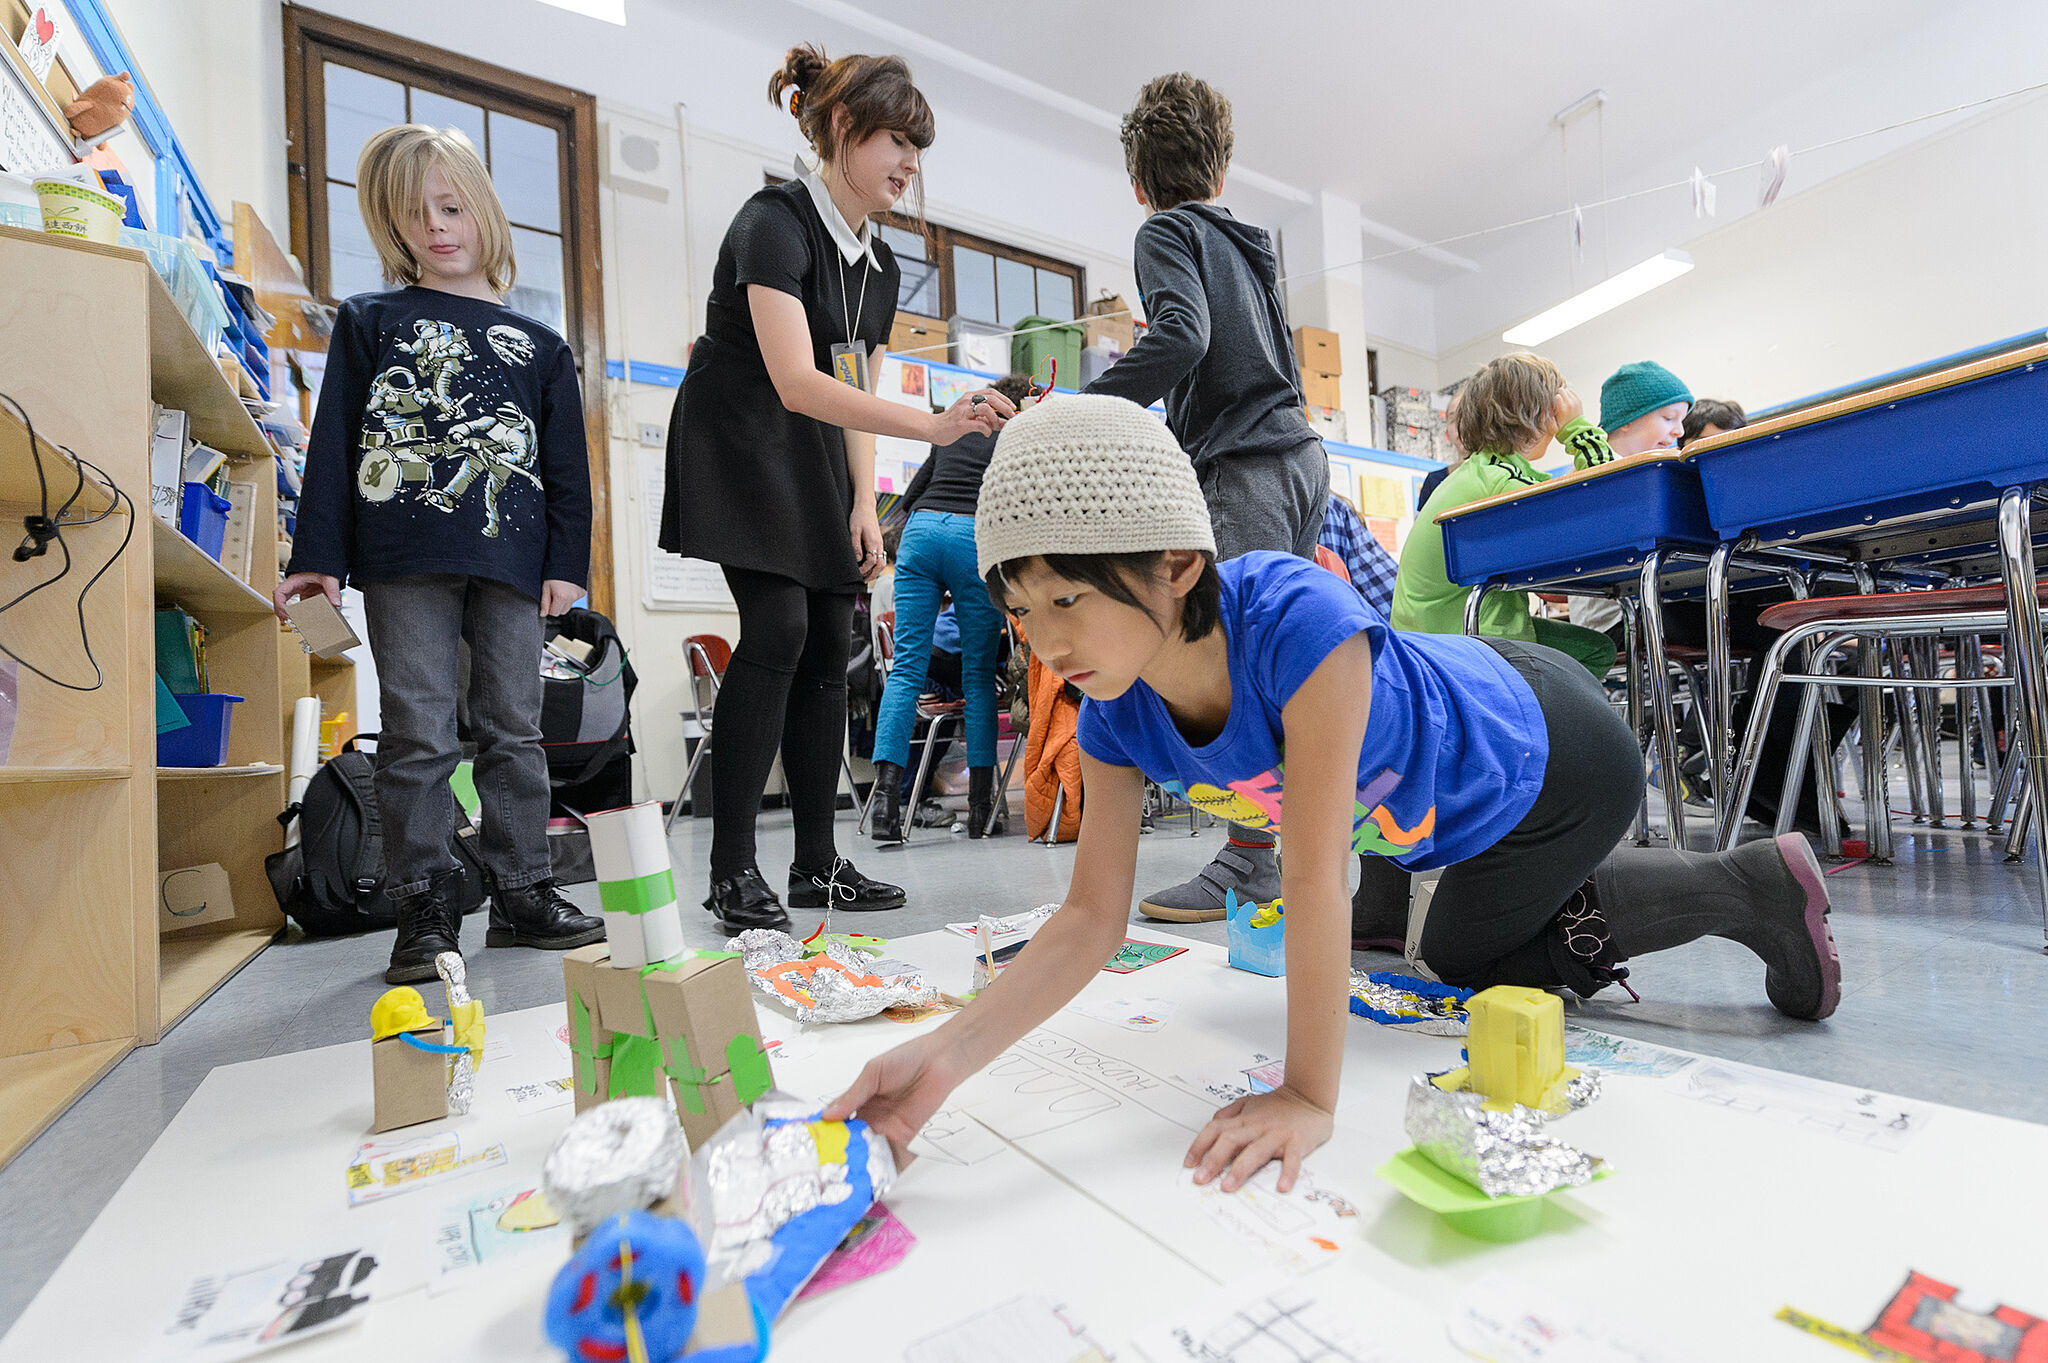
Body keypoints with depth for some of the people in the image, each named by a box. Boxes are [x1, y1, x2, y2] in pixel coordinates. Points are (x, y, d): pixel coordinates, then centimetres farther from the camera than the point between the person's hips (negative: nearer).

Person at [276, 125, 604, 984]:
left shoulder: (538, 345, 16)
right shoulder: (370, 323, 13)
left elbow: (566, 463, 11)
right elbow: (335, 443, 7)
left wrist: (566, 560, 1)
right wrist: (318, 556, 0)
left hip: (511, 560, 2)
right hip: (405, 559, -1)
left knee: (514, 730, 5)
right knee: (419, 735, -2)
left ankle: (523, 893, 15)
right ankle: (425, 911, 8)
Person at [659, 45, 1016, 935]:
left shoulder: (879, 263, 10)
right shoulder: (775, 221, -16)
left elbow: (854, 393, 12)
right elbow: (796, 381, -30)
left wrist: (864, 508, 0)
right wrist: (933, 425, -38)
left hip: (815, 461, 8)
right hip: (739, 449, -7)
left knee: (829, 645, 0)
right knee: (777, 629, -21)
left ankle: (818, 865, 8)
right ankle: (733, 870, -11)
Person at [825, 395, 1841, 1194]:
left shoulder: (1299, 625, -45)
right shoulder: (1115, 718, -25)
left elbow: (1315, 879, -42)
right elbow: (1090, 919, -25)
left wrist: (1308, 1096, -35)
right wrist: (946, 1055, -36)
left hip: (1550, 760, -6)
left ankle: (1750, 883, 28)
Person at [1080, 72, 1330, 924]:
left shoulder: (1168, 232, 2)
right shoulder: (1247, 243, 26)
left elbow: (1181, 338, -18)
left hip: (1245, 467, -9)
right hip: (1301, 455, 9)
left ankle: (1251, 864, -11)